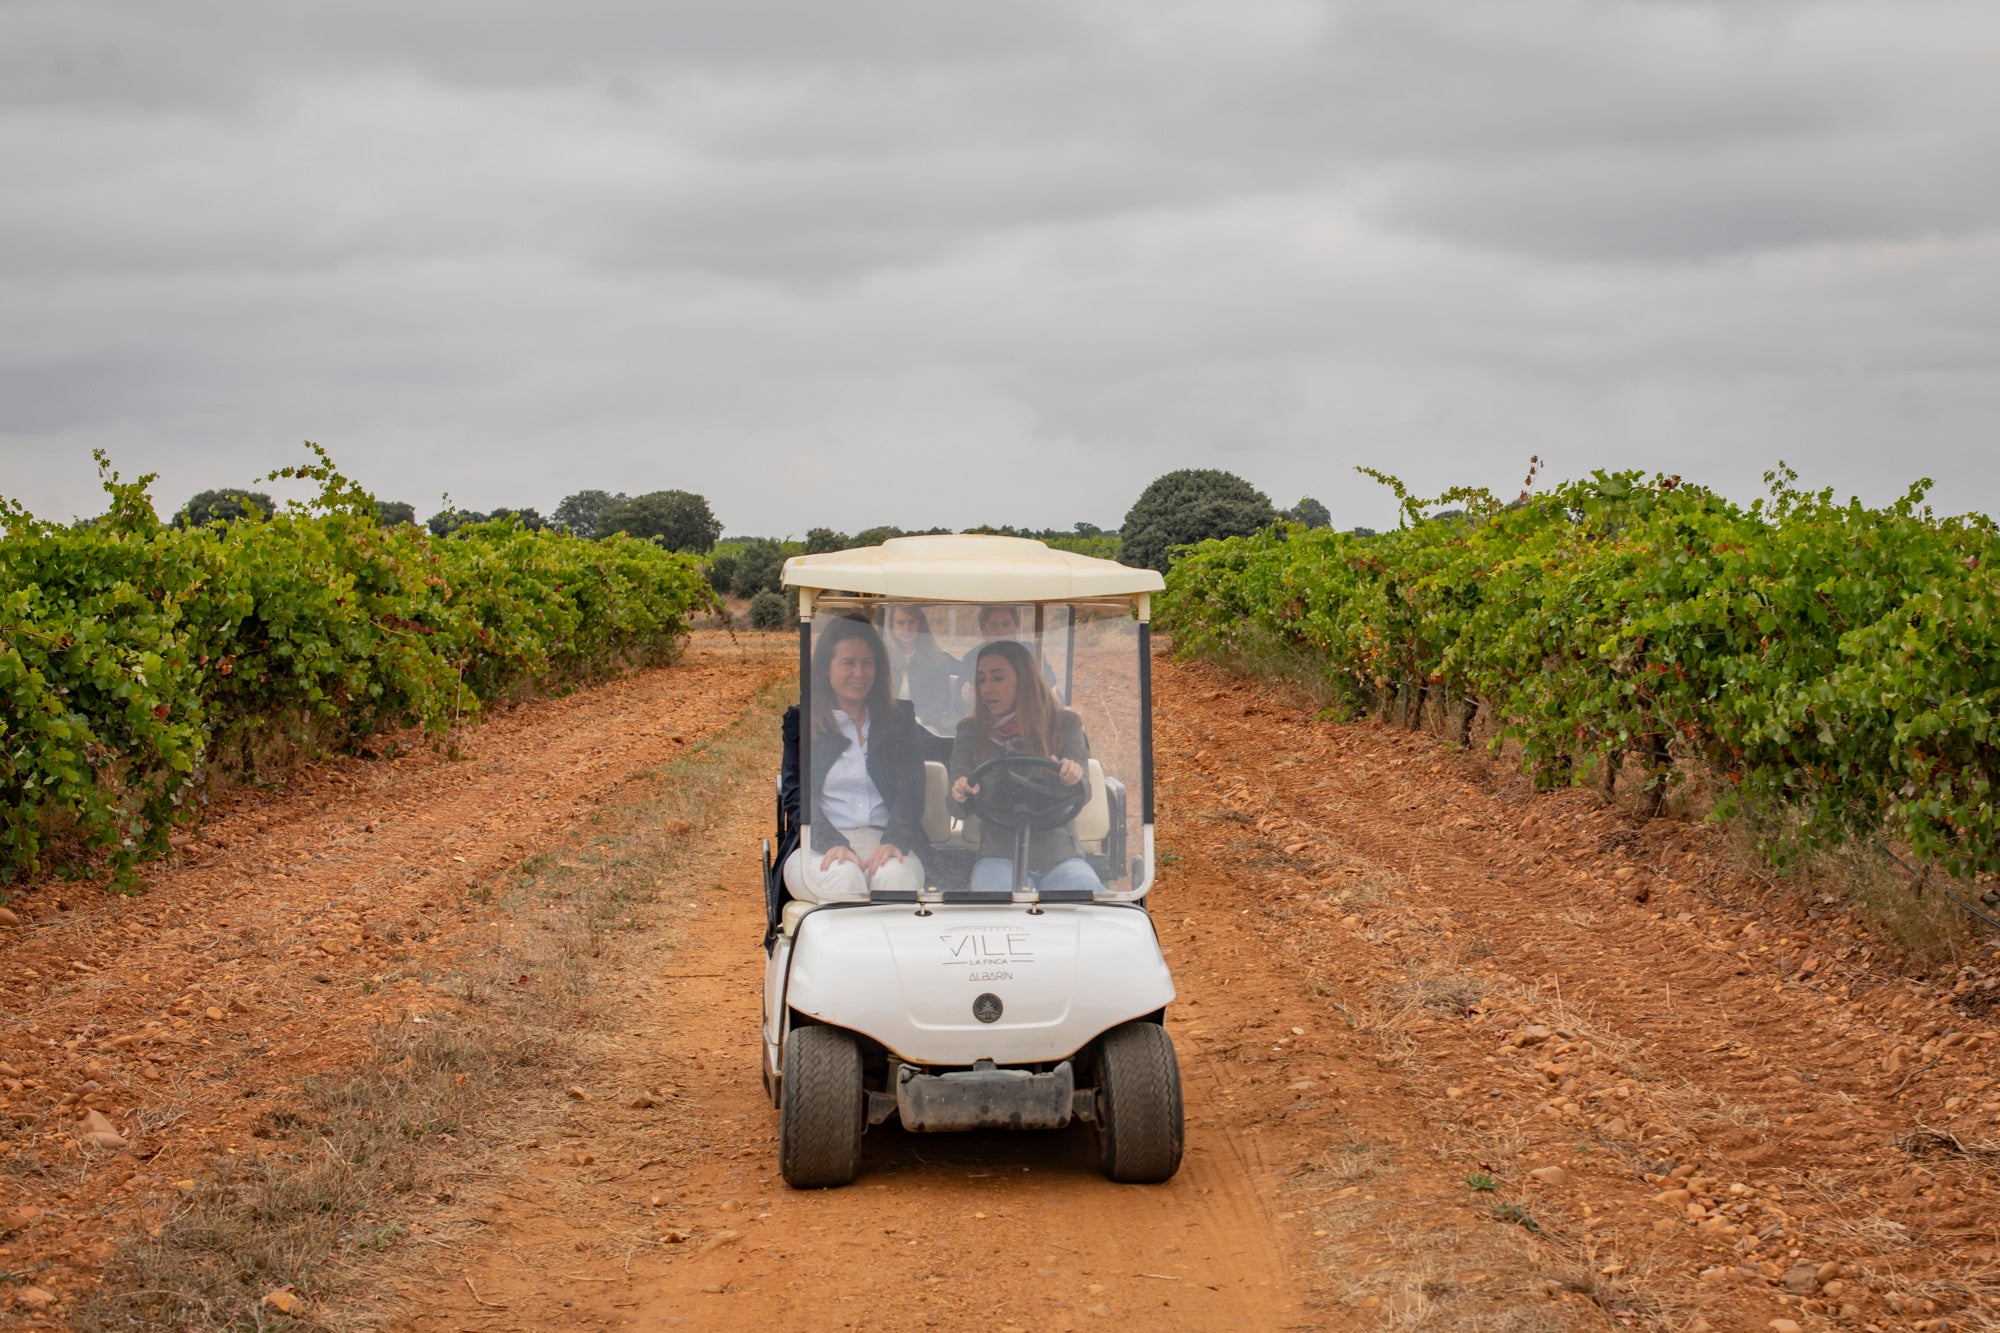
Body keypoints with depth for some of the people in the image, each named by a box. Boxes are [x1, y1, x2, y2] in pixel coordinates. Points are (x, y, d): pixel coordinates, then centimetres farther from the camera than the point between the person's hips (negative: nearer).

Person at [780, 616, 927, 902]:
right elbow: (797, 794, 0)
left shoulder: (898, 723, 19)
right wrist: (832, 844, -20)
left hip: (885, 841, 1)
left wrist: (894, 841, -17)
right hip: (818, 847, -1)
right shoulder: (801, 723, 13)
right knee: (843, 877, -35)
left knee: (897, 875, -34)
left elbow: (910, 790, 5)